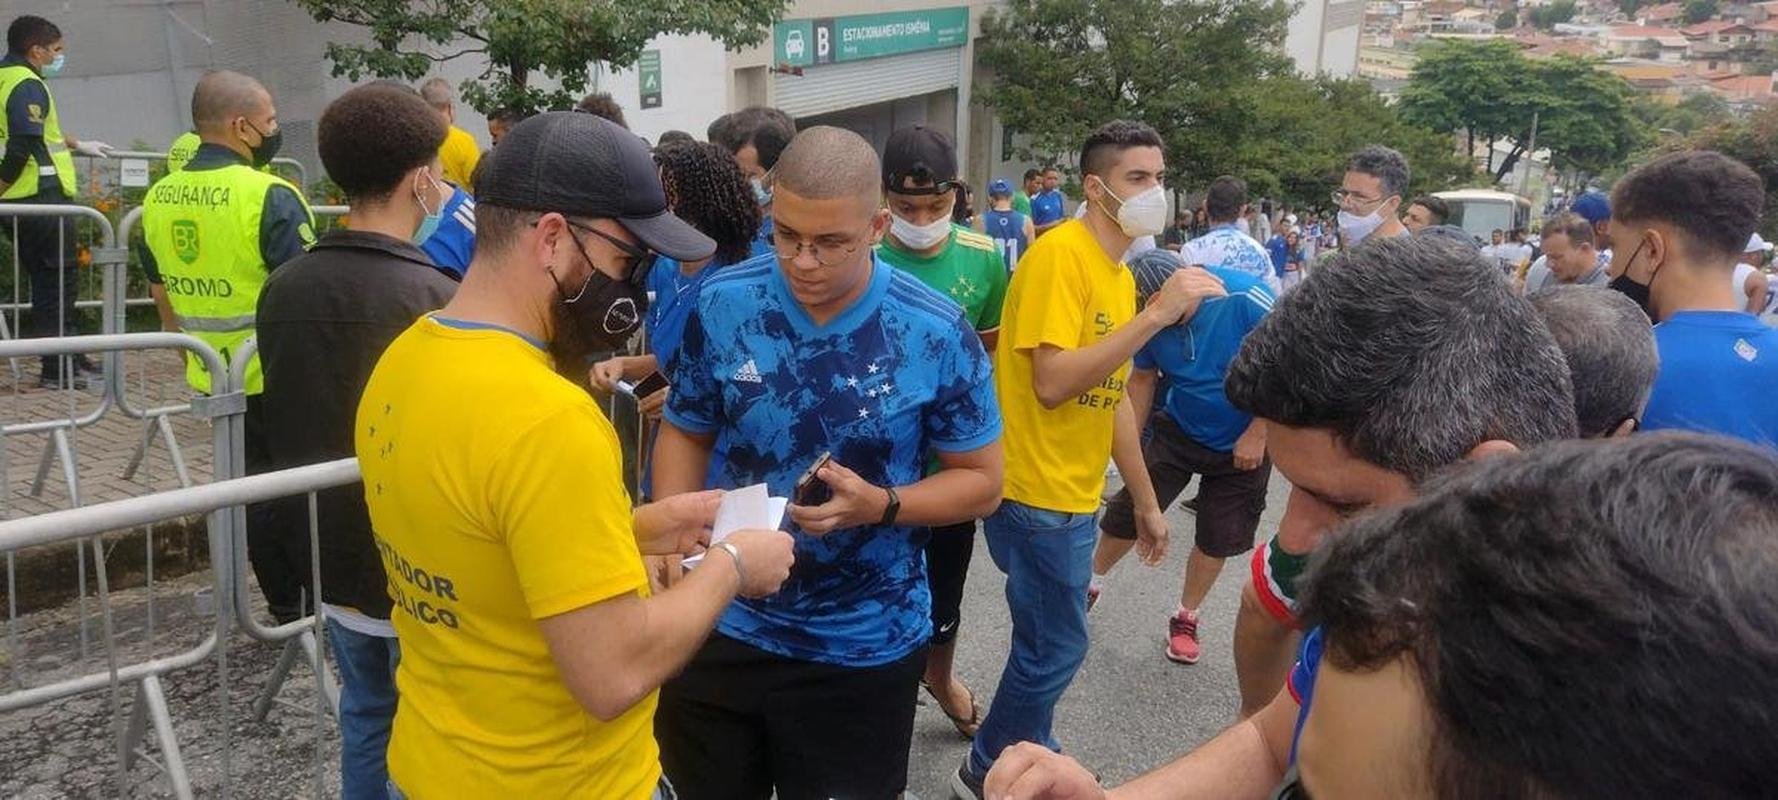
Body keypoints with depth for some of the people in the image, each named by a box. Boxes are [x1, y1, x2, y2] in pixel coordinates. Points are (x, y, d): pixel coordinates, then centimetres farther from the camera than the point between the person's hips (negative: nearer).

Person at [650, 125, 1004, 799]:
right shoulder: (722, 306, -9)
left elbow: (981, 481, -6)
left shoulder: (938, 334, -15)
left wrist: (880, 505, -23)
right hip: (719, 631, 2)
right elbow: (685, 433, 5)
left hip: (863, 649, -2)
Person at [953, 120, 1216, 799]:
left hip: (1073, 495, 9)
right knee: (1055, 649, 1)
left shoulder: (1118, 272, 12)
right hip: (1037, 495, -9)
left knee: (1046, 646, 18)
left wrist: (1146, 501, 19)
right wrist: (1156, 314, -25)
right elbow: (1053, 383, -26)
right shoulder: (1060, 253, -16)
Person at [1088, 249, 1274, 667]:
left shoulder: (1246, 298, -29)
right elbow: (1143, 378, 1)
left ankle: (1186, 618, 31)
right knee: (1128, 514, 3)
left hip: (1243, 443, -2)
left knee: (1217, 537, 9)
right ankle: (1091, 583, 29)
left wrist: (1257, 434, -20)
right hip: (1178, 431, 2)